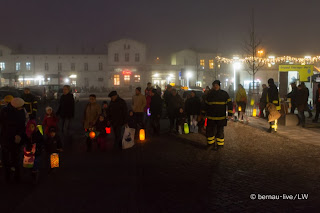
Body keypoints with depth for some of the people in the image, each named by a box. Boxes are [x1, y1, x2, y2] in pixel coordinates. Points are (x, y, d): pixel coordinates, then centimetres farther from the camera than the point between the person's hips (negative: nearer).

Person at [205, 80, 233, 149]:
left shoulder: (224, 94, -2)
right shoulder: (209, 94, 7)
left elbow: (229, 103, -3)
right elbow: (206, 105, 16)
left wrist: (230, 114, -10)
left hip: (221, 117, -3)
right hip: (211, 117, 3)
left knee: (220, 131, 6)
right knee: (210, 130, 7)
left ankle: (219, 144, 17)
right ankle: (211, 143, 23)